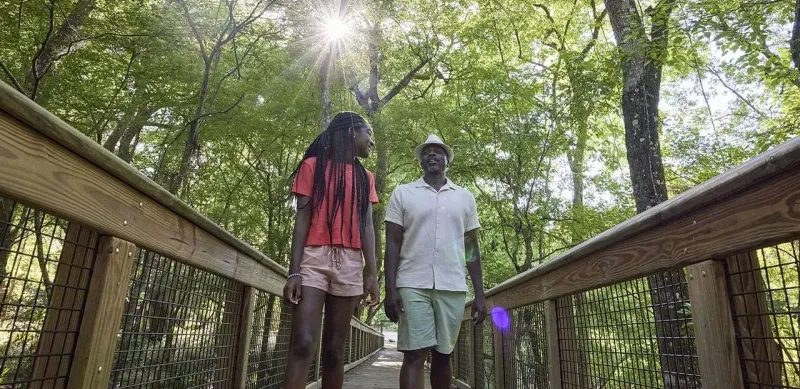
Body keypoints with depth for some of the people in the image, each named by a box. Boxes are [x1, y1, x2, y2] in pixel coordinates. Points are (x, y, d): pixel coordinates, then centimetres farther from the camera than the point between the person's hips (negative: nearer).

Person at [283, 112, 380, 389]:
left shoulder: (365, 178, 18)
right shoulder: (313, 166, 7)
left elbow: (367, 227, 9)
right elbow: (302, 220, 0)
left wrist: (372, 273, -1)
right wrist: (293, 271, -9)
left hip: (350, 265, 4)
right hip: (314, 259, -3)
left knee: (334, 349, 5)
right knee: (303, 345, -13)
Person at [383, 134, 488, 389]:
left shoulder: (465, 197, 12)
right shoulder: (403, 193, 6)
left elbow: (471, 248, 12)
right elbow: (393, 244, 2)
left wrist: (480, 294, 6)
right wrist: (390, 289, -8)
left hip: (453, 287, 2)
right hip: (412, 286, -2)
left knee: (442, 355, 11)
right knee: (414, 354, -3)